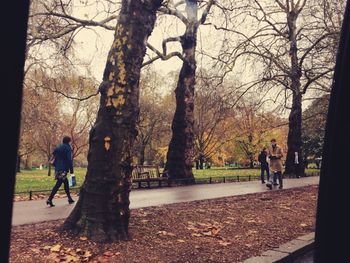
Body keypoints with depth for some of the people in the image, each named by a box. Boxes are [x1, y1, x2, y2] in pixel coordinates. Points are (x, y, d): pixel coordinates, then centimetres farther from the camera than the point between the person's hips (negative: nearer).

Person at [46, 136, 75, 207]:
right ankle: (50, 199, -16)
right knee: (58, 184, -9)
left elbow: (54, 157, 17)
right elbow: (69, 159, -12)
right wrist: (71, 169, -9)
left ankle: (69, 199, 23)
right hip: (63, 169, -9)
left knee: (66, 182, 17)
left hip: (57, 169, 9)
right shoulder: (67, 148, -8)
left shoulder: (58, 147, 16)